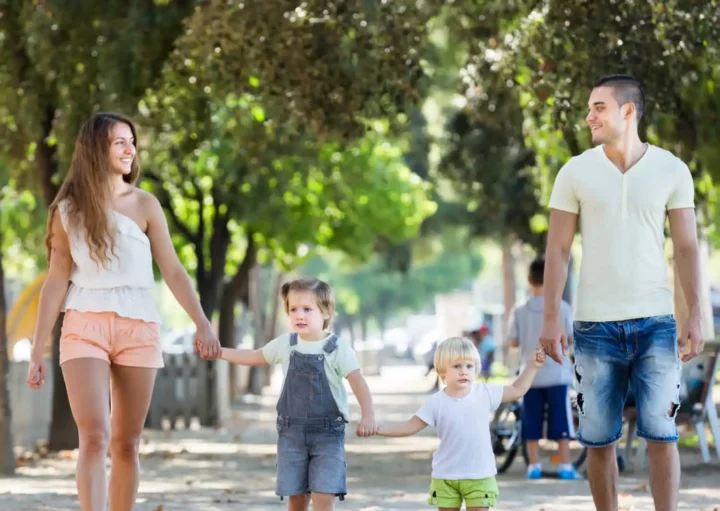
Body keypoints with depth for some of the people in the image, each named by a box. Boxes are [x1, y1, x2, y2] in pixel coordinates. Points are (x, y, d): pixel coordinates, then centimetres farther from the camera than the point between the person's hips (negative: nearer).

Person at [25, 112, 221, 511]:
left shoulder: (144, 205, 5)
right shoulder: (68, 209, 3)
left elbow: (173, 271, 2)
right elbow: (56, 281, 4)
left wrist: (202, 323, -10)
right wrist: (37, 351, 1)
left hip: (138, 329, 2)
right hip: (85, 327, -2)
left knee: (126, 444, 5)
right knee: (94, 437, -15)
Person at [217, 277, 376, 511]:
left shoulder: (338, 347, -10)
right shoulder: (285, 344, 3)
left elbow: (358, 382, -18)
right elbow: (254, 357, 20)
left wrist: (368, 416, -33)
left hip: (327, 432, -4)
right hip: (292, 432, 4)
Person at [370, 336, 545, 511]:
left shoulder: (485, 393, -3)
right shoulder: (436, 403, -8)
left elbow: (517, 390, 11)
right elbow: (410, 427, -7)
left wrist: (533, 366, 6)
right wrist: (377, 428, -18)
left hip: (479, 476, 0)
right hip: (445, 477, 0)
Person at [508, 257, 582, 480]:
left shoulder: (520, 311, -2)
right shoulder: (562, 308, -7)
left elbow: (513, 342, 2)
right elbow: (572, 338, -3)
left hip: (530, 376, 2)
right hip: (557, 374, -2)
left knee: (532, 423, 9)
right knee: (561, 422, 3)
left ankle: (534, 465, 9)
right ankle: (565, 466, 1)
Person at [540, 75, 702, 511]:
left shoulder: (672, 171, 2)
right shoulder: (575, 172, 3)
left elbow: (687, 248, 3)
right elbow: (558, 250, 3)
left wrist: (696, 316, -5)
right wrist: (551, 319, -4)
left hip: (655, 322, -1)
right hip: (595, 325, 1)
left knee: (661, 434, -5)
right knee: (599, 438, 5)